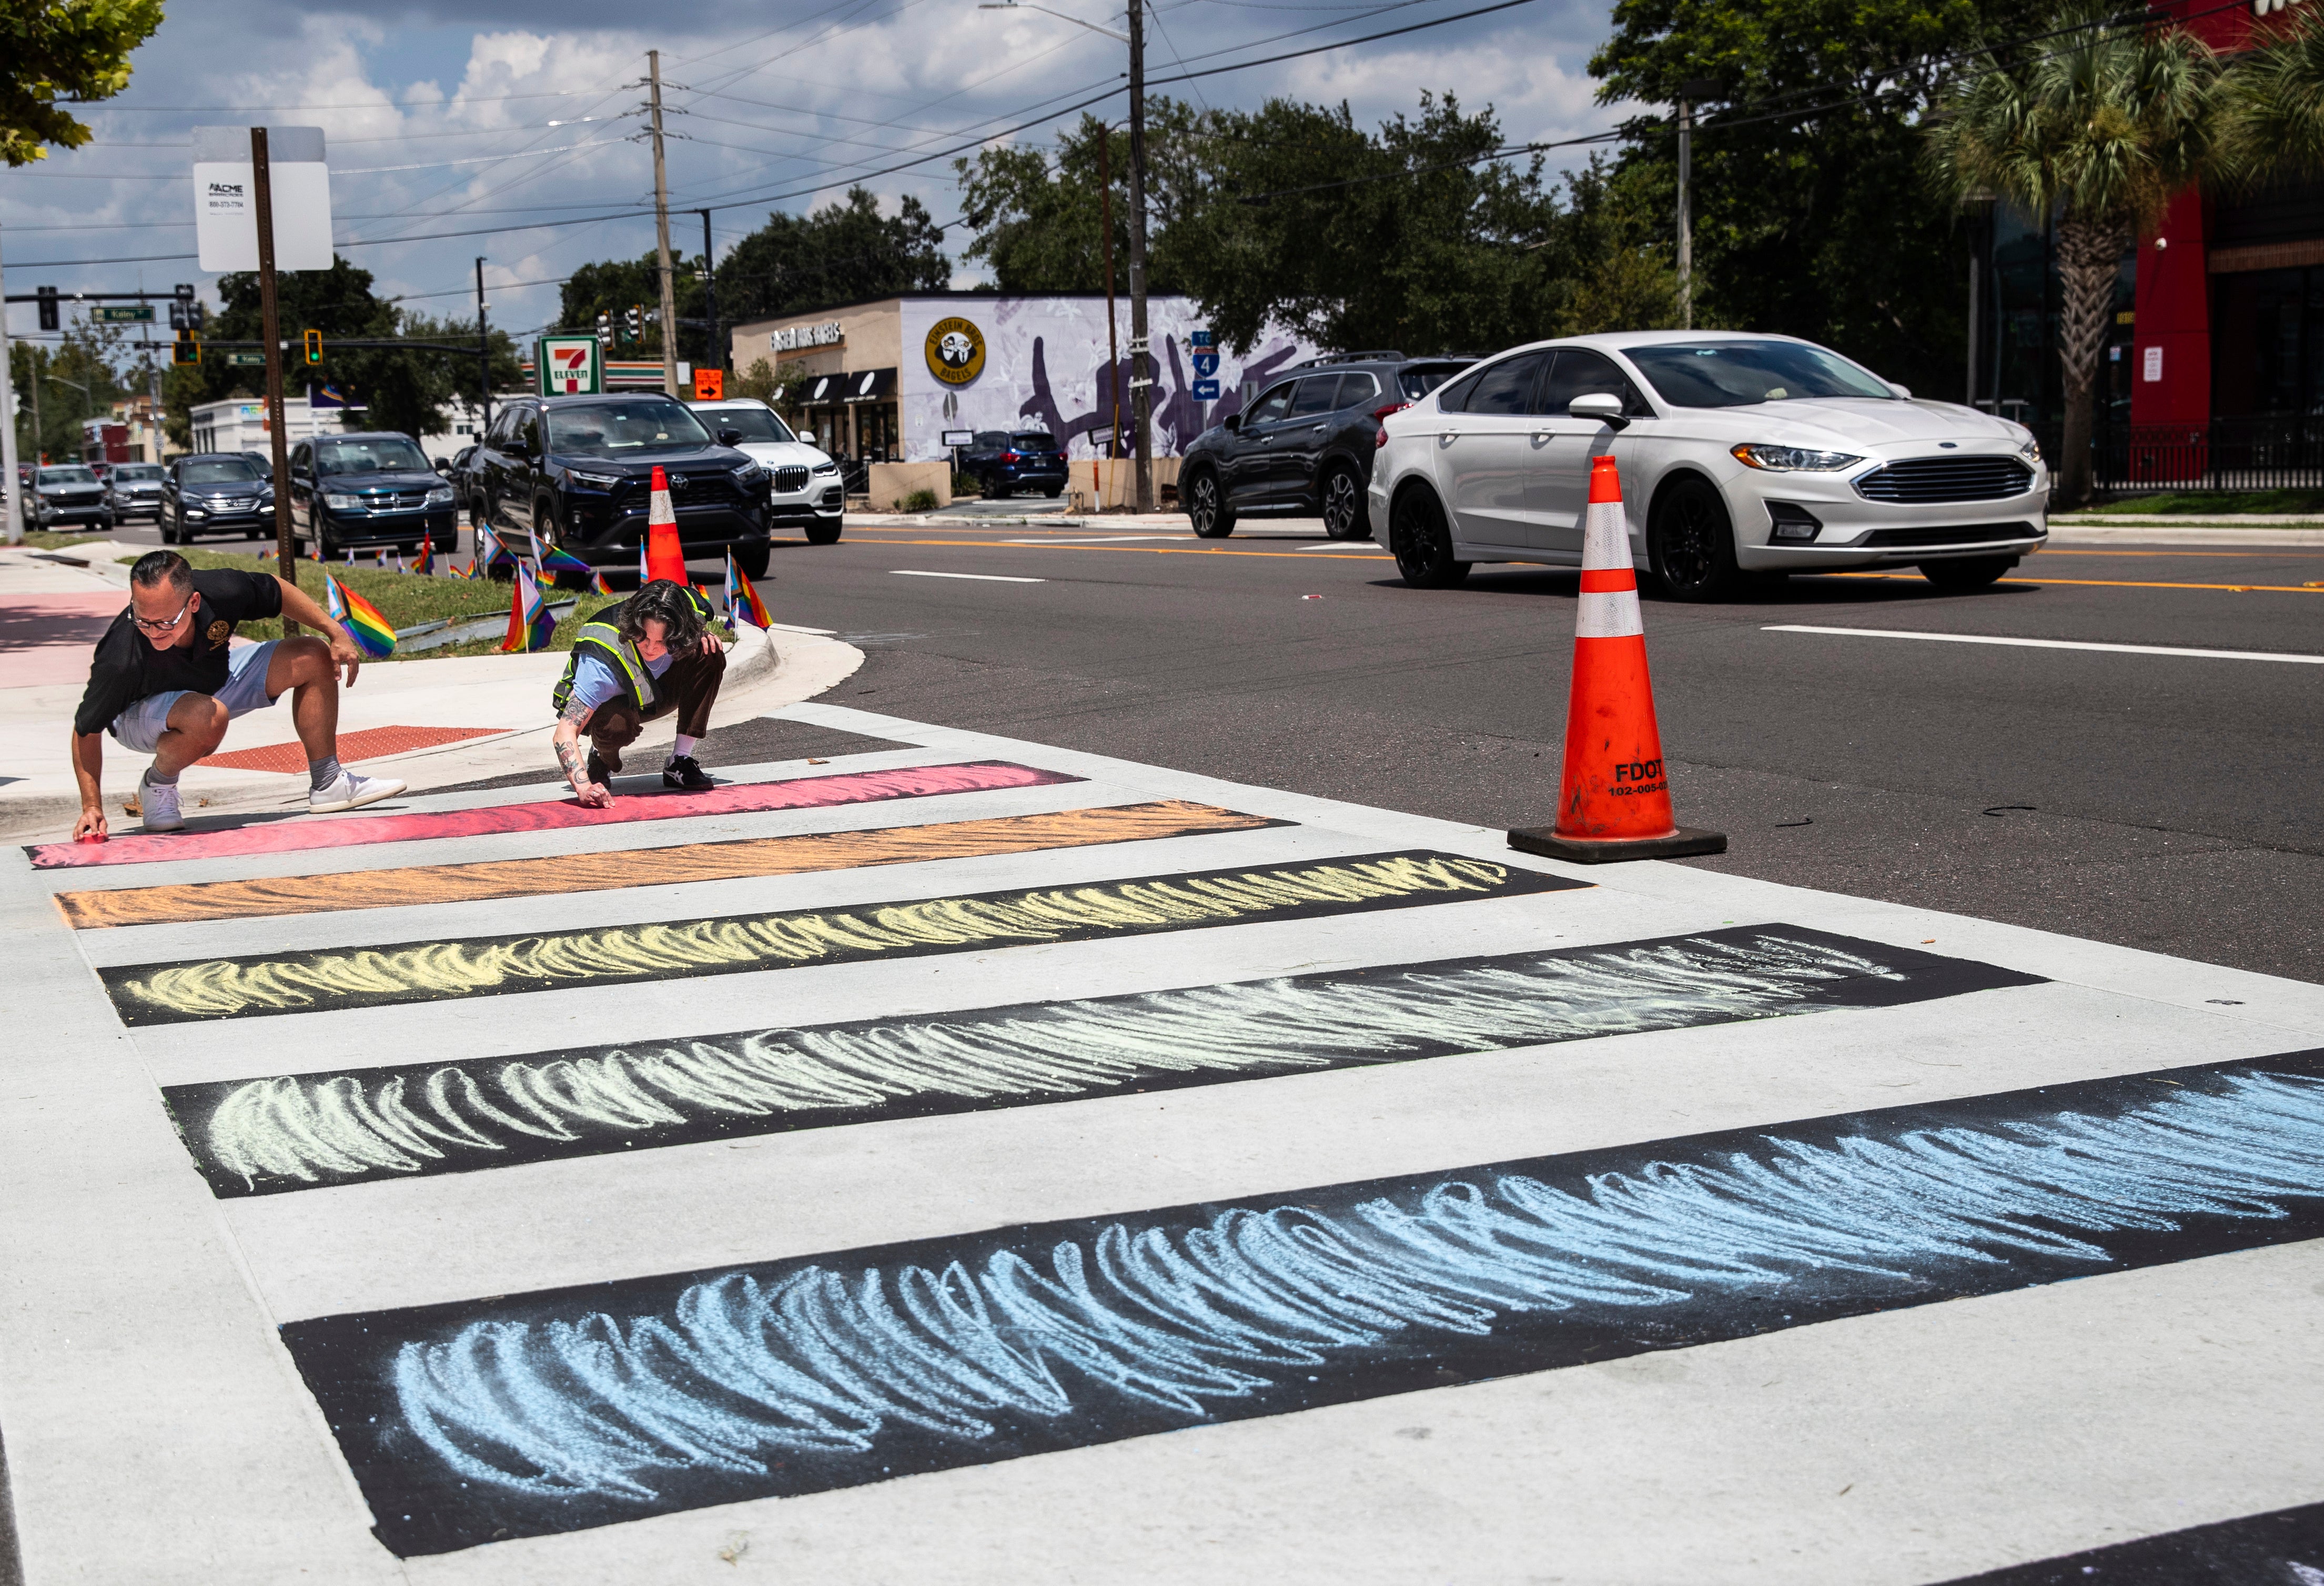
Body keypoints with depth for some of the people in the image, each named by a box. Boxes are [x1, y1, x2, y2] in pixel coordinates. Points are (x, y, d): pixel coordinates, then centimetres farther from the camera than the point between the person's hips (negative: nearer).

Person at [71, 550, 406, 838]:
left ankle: (327, 783, 6)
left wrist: (336, 634, -9)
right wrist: (92, 807, -29)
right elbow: (86, 730, -24)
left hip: (214, 677, 6)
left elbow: (277, 591, -7)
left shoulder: (222, 592, -31)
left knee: (314, 657, -5)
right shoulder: (121, 660, -39)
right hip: (140, 714, -5)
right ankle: (157, 784, -9)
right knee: (208, 716, -39)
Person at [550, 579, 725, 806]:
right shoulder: (603, 661, -39)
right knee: (617, 724, -42)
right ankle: (602, 758, -2)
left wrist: (704, 636, -21)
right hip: (605, 703, -5)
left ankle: (680, 762, -13)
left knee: (711, 655, -23)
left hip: (652, 693, 5)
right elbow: (565, 731, -41)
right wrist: (584, 786, -57)